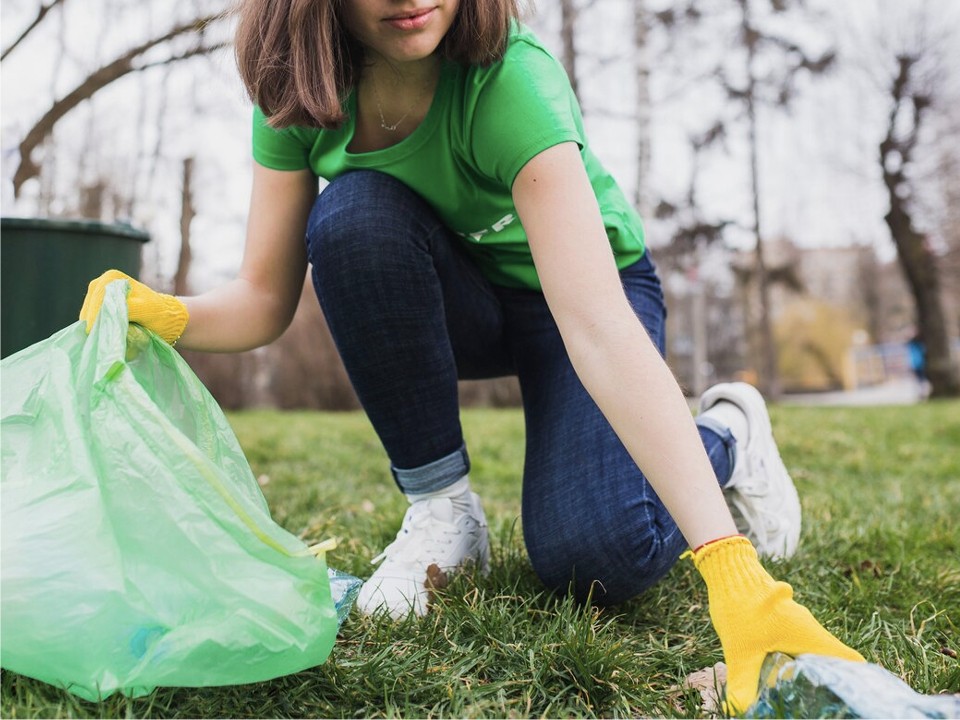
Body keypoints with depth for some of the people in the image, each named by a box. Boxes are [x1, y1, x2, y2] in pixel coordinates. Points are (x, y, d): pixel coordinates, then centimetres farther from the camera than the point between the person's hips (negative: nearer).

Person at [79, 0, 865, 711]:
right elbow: (266, 298, -14)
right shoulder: (300, 92, -19)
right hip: (452, 306, 4)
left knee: (591, 555, -25)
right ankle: (441, 507, -11)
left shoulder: (511, 80, -34)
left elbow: (597, 328, -46)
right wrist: (166, 314, -37)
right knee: (353, 211, -29)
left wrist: (733, 570, -52)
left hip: (571, 288, -4)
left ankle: (725, 433, 11)